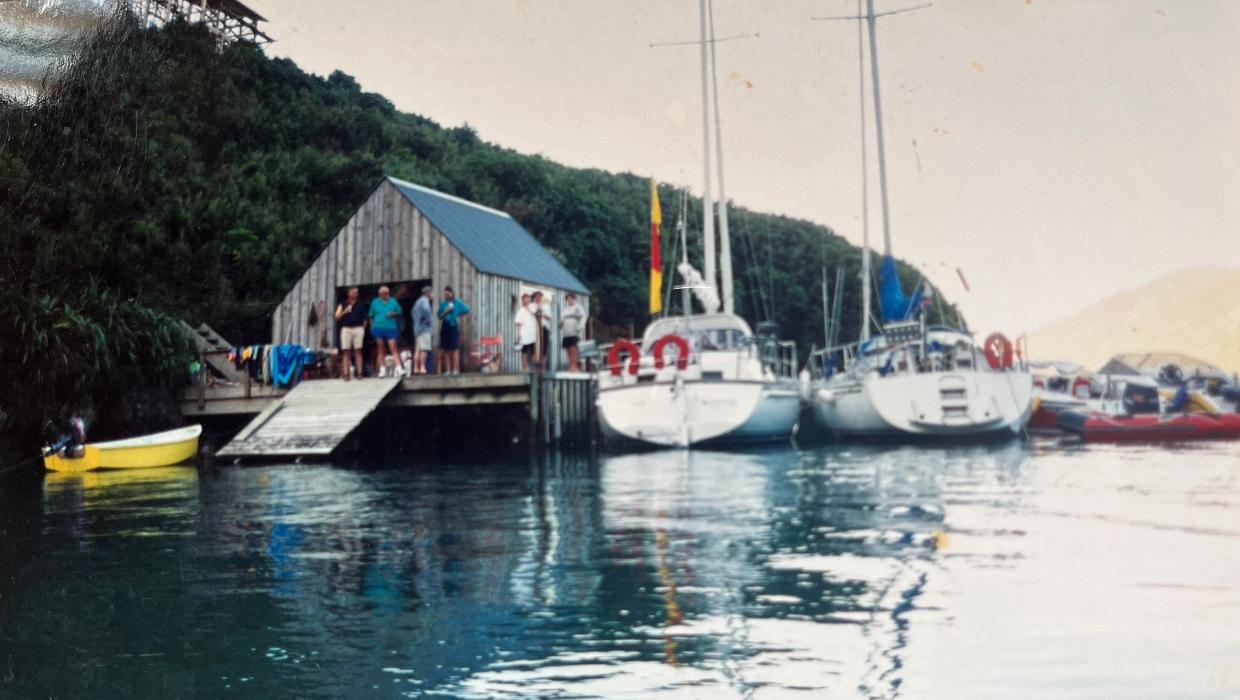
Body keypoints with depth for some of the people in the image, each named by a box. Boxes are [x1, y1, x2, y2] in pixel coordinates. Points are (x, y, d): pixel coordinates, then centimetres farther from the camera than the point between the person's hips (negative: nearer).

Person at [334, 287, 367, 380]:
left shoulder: (360, 305, 11)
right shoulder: (343, 304, 9)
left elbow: (364, 319, 16)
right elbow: (337, 317, 0)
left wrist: (363, 329, 6)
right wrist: (345, 311, -15)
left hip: (358, 329, 0)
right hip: (346, 329, 0)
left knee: (358, 351, -3)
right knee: (346, 352, -2)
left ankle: (359, 372, -4)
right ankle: (346, 373, -3)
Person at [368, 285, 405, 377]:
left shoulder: (393, 301, 8)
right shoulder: (375, 302, 10)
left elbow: (399, 312, 14)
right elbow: (371, 316, 15)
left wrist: (393, 313, -7)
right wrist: (372, 326, 5)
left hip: (390, 328, -1)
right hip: (378, 328, 1)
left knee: (393, 348, -10)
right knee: (381, 349, 4)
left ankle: (400, 368, -17)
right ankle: (382, 369, 8)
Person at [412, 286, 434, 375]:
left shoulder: (418, 301, 21)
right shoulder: (425, 300, -9)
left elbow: (414, 313, 32)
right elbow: (425, 309, -30)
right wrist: (428, 319, -17)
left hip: (418, 328, 9)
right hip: (424, 328, -9)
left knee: (418, 349, 5)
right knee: (424, 349, -12)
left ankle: (416, 368, 2)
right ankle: (422, 368, -17)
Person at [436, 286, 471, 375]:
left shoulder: (457, 303, 5)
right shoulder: (442, 304, 11)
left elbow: (467, 309, 8)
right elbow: (440, 316, 5)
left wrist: (458, 315, 4)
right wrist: (446, 311, -12)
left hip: (454, 327, -3)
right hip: (444, 327, 3)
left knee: (455, 349, -9)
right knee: (446, 350, 2)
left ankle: (455, 369, -10)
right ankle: (448, 369, 5)